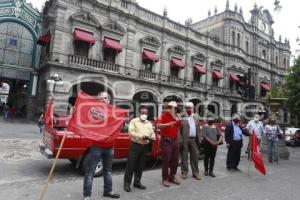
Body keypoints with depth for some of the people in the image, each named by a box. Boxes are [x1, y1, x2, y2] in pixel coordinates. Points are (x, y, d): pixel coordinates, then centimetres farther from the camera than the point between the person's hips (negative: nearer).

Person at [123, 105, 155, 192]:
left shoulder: (149, 123, 15)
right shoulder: (134, 121, 0)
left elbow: (152, 133, 12)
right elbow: (130, 132, -12)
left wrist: (152, 138, -11)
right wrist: (140, 136, -24)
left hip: (145, 146, 5)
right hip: (135, 145, -5)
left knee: (140, 165, 13)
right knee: (131, 165, -1)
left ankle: (137, 182, 26)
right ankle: (127, 183, 9)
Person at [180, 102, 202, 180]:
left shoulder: (195, 118, 13)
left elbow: (198, 129, 15)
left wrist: (199, 139, 9)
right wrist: (180, 140, -17)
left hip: (194, 140, 5)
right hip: (185, 140, -5)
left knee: (195, 156, 11)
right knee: (184, 156, 5)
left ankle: (195, 173, 22)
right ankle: (184, 172, 19)